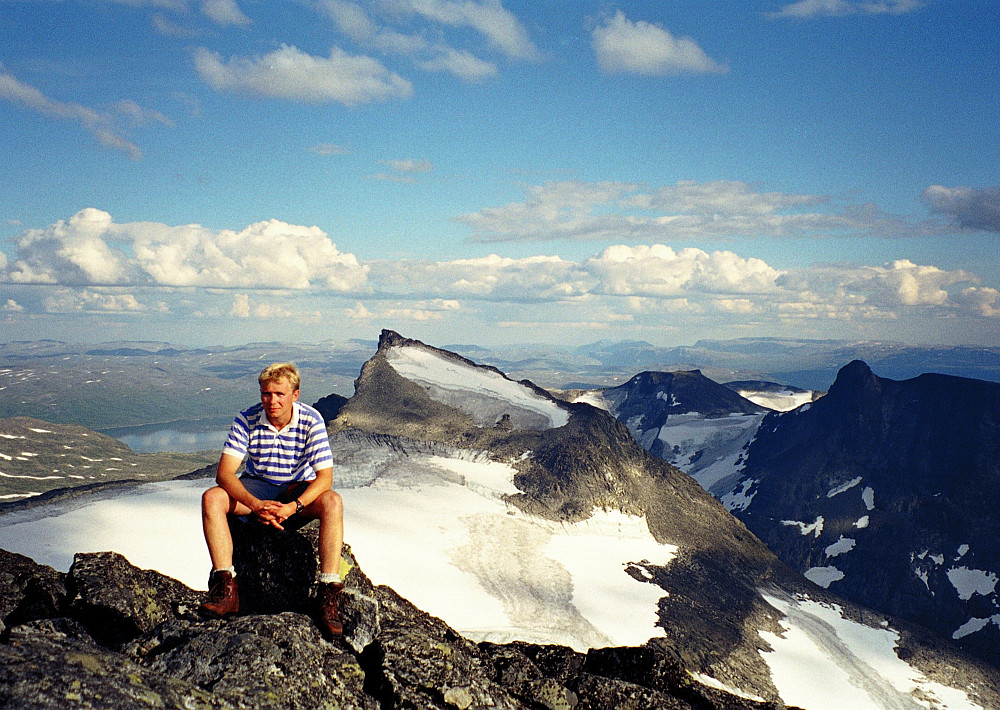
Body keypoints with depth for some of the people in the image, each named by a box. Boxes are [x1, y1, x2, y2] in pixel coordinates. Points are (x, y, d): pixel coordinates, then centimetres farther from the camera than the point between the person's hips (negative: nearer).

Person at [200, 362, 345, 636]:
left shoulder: (311, 420, -18)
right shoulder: (247, 419, -15)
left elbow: (325, 475, -21)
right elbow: (225, 473, -20)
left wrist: (293, 507, -37)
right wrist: (255, 504, -38)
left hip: (300, 488, -2)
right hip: (257, 488, 2)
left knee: (332, 502, -33)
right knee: (211, 498, -25)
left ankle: (329, 594, -34)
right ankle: (227, 589, -28)